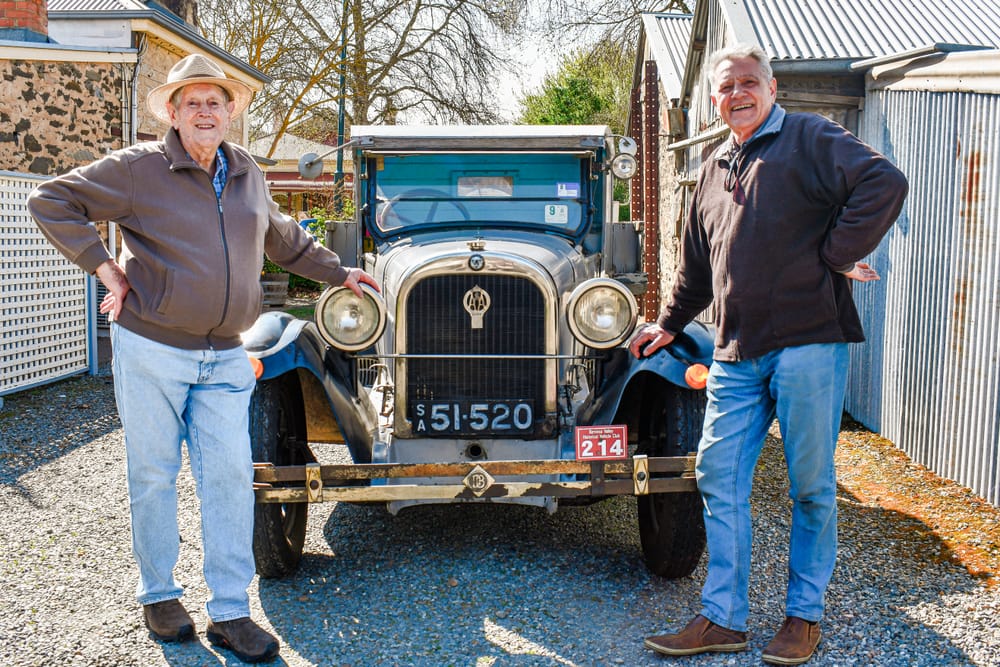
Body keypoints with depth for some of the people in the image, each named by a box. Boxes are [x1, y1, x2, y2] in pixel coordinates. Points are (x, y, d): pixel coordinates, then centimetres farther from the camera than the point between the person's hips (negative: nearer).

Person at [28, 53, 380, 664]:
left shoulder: (248, 174, 11)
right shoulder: (139, 168, -5)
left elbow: (287, 240, 27)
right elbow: (51, 201, -3)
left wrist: (341, 274, 28)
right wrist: (104, 267, -9)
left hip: (224, 357, 4)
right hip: (151, 347, -4)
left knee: (231, 475, 0)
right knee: (154, 474, 7)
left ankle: (231, 612, 9)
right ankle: (159, 595, 25)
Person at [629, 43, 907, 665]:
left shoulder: (809, 137, 0)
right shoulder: (714, 169, 20)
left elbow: (885, 184, -15)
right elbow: (696, 264, 29)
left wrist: (835, 254, -14)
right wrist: (668, 323, 31)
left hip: (808, 342, -6)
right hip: (736, 352, 7)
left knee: (812, 485, 5)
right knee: (719, 478, 4)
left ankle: (805, 615, 19)